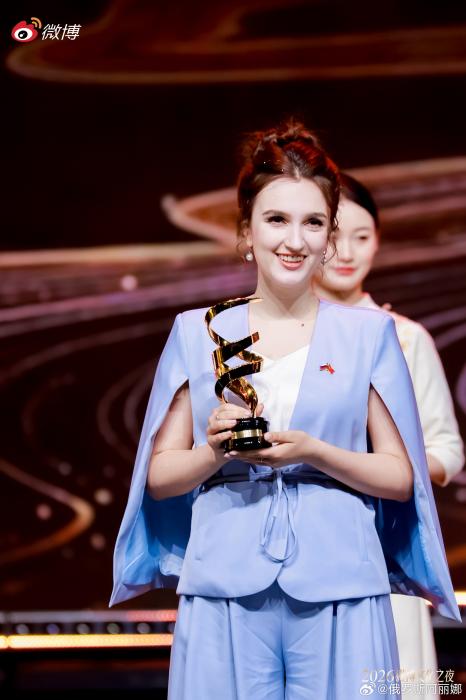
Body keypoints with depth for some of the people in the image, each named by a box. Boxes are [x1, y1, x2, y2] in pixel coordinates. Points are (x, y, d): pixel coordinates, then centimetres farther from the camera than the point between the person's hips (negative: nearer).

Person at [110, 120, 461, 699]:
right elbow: (160, 474, 9)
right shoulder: (196, 332, 9)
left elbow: (401, 477, 4)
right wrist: (215, 452, -11)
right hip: (224, 587, 1)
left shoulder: (369, 333, 7)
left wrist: (314, 453, -11)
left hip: (339, 591, 0)